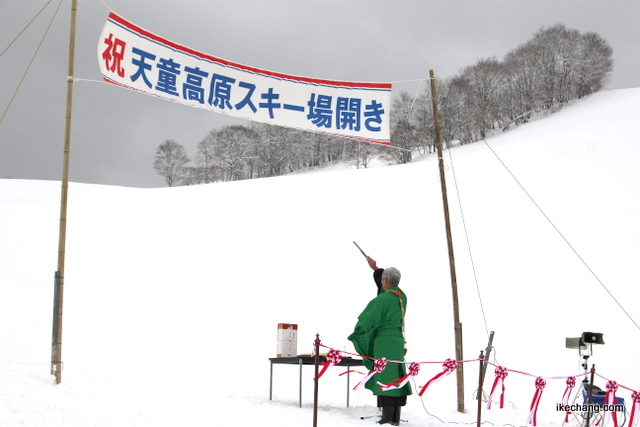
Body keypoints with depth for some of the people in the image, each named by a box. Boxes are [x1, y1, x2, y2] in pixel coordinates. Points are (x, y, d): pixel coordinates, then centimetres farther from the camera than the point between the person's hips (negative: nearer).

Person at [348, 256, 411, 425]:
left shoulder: (382, 299, -16)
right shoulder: (402, 296, 7)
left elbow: (367, 320, -9)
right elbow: (390, 286, 29)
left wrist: (355, 334, 9)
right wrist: (376, 269, 36)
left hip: (384, 343, -8)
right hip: (398, 341, 8)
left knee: (385, 379, -6)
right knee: (396, 378, 9)